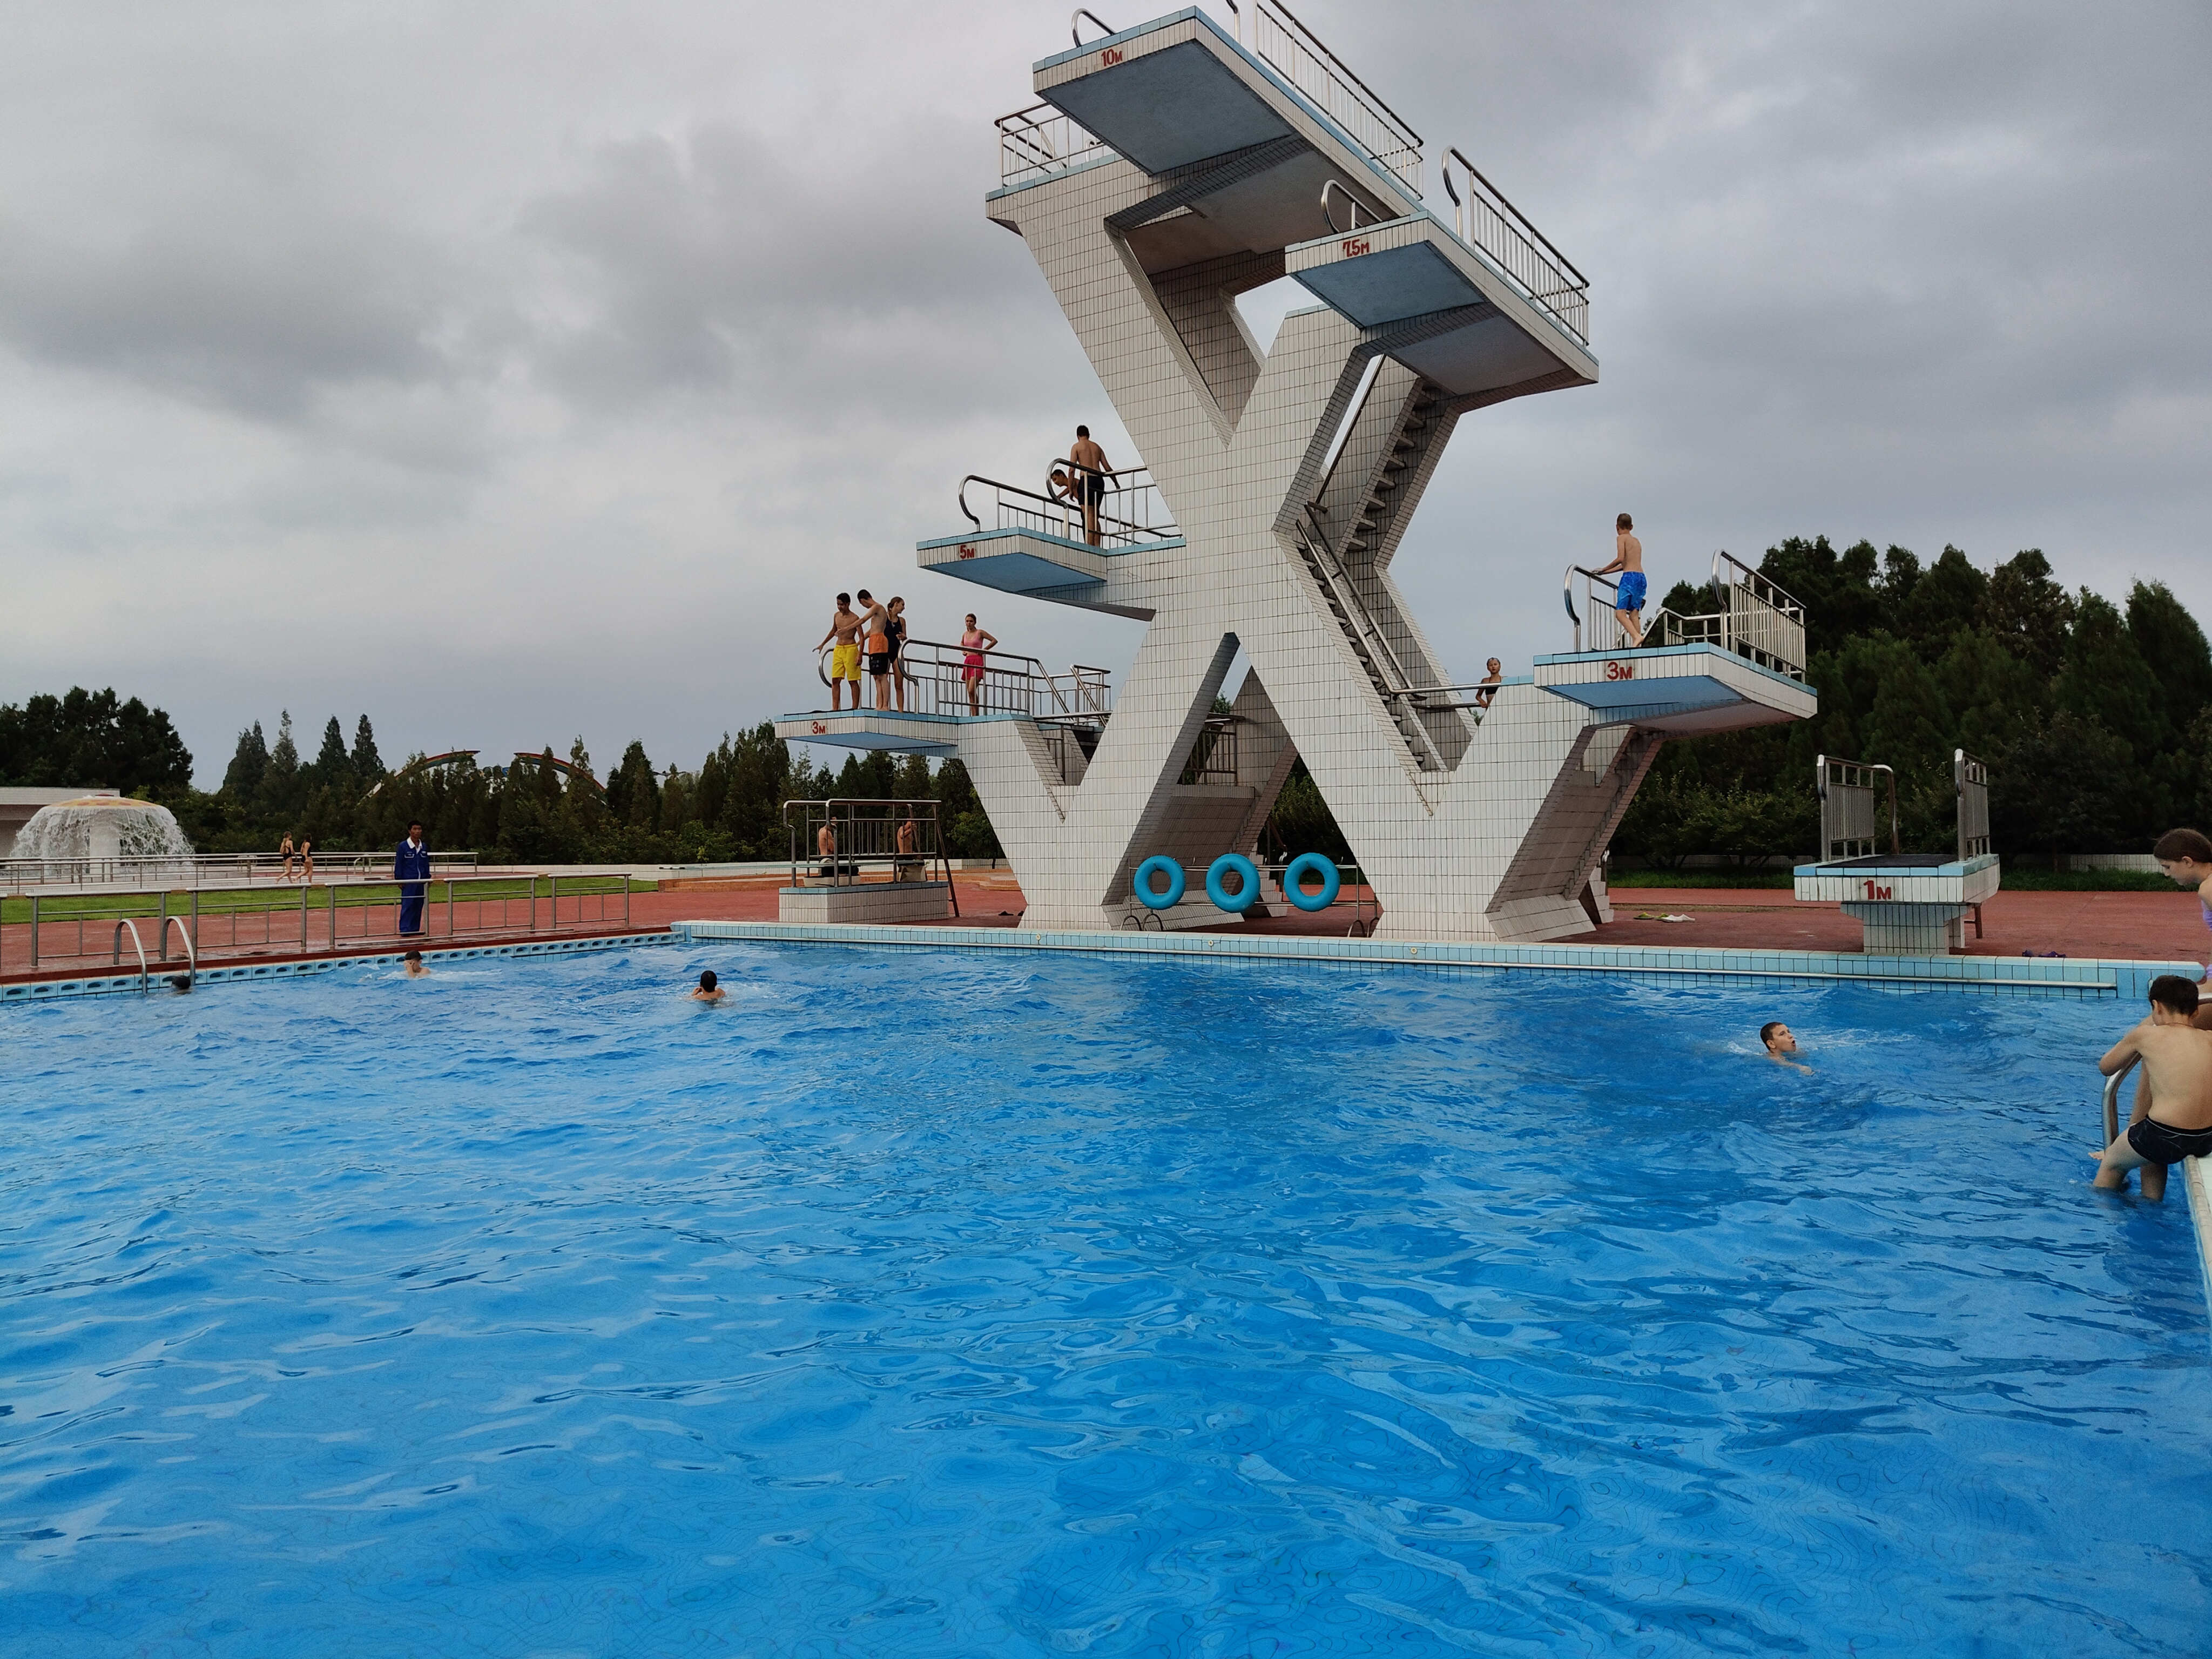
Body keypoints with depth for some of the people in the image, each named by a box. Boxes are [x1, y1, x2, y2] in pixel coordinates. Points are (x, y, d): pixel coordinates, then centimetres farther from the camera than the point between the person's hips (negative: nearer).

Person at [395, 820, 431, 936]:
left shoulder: (424, 848, 10)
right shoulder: (403, 846, -4)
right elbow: (398, 864, -3)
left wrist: (428, 879, 13)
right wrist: (399, 880, -6)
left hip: (421, 882, 5)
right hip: (408, 882, -5)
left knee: (418, 906, 7)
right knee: (407, 906, -6)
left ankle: (415, 929, 13)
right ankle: (405, 929, -3)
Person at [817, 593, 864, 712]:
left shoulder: (854, 619, -9)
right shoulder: (837, 616, 11)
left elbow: (861, 637, -11)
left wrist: (860, 655, -19)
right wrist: (822, 644, 30)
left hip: (850, 649, -6)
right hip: (838, 649, 6)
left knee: (853, 681, -3)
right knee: (835, 680, 0)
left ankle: (855, 708, -2)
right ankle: (835, 708, 0)